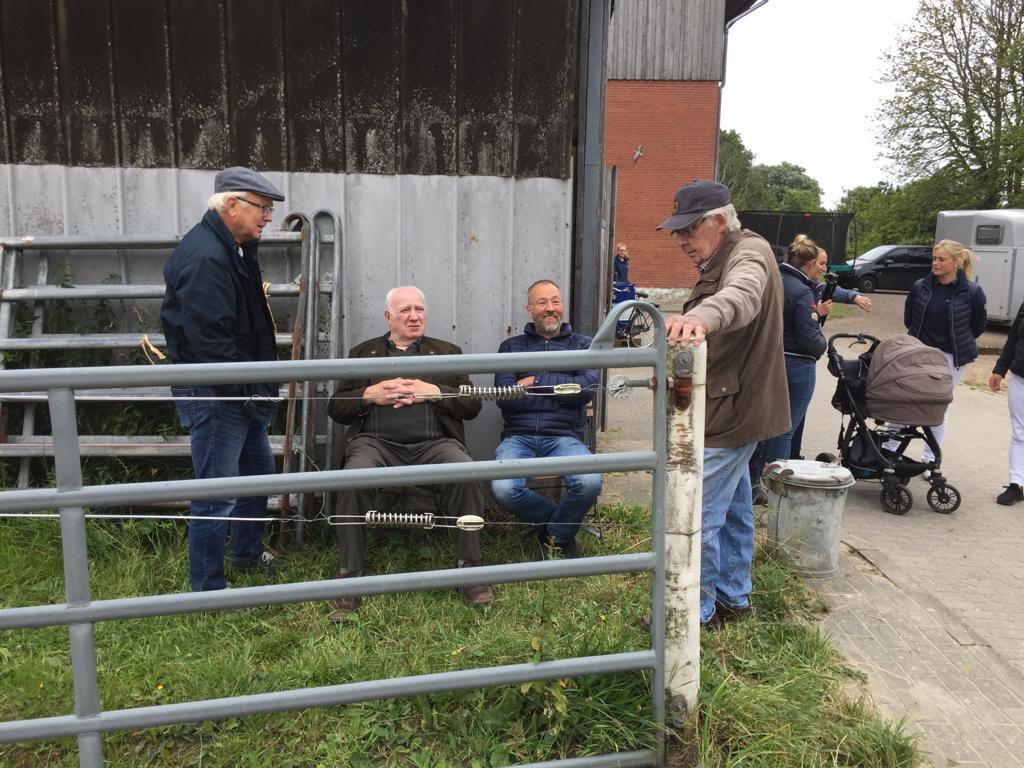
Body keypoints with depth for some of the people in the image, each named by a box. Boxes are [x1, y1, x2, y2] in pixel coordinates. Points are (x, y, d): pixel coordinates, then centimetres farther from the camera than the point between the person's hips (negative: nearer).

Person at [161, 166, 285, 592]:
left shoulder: (235, 248, 11)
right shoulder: (204, 257, -22)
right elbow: (208, 338, -26)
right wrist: (243, 390, -19)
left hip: (243, 391, 11)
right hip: (215, 395, -10)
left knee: (258, 469, 24)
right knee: (217, 495, -2)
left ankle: (247, 552, 43)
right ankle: (208, 591, 11)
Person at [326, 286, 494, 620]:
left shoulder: (447, 352, 21)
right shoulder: (362, 352, 21)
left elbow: (472, 405, 11)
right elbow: (336, 408, 15)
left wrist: (433, 392, -5)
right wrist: (370, 395, -4)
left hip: (433, 442, 0)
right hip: (377, 441, 0)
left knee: (466, 473, -32)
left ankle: (470, 567, -18)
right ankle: (350, 575, -20)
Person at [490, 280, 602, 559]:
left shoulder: (582, 345, 16)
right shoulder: (511, 347, 16)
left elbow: (587, 389, -4)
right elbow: (504, 397, -2)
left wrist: (536, 381, -3)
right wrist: (561, 390, -3)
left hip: (564, 436, 0)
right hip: (519, 436, 0)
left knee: (589, 483, -31)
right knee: (504, 489, -30)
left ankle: (557, 534, 3)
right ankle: (562, 520, 3)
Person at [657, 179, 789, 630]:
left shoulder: (750, 253, -18)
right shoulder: (721, 260, 15)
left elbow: (741, 296, -44)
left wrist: (699, 316, -64)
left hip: (730, 412, -11)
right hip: (734, 407, 11)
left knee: (696, 515, -5)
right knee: (733, 508, 20)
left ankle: (696, 612, 10)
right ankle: (733, 599, 34)